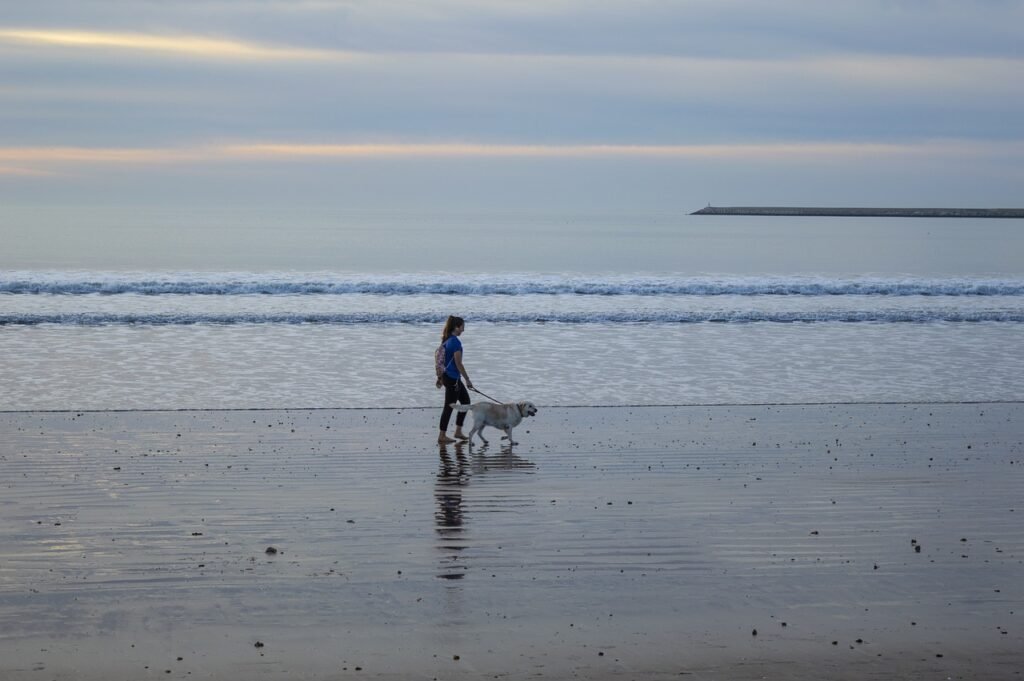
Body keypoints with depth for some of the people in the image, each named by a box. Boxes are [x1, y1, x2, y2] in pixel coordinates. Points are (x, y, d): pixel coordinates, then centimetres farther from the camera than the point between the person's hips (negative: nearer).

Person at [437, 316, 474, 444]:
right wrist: (467, 379, -13)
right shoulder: (455, 342, -19)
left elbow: (442, 360, 16)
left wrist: (440, 377, 22)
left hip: (447, 376, 10)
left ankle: (458, 431, 20)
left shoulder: (446, 340, 10)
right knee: (449, 406, -2)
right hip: (452, 378, -10)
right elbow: (458, 364, -19)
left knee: (465, 401, 16)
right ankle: (442, 436, 5)